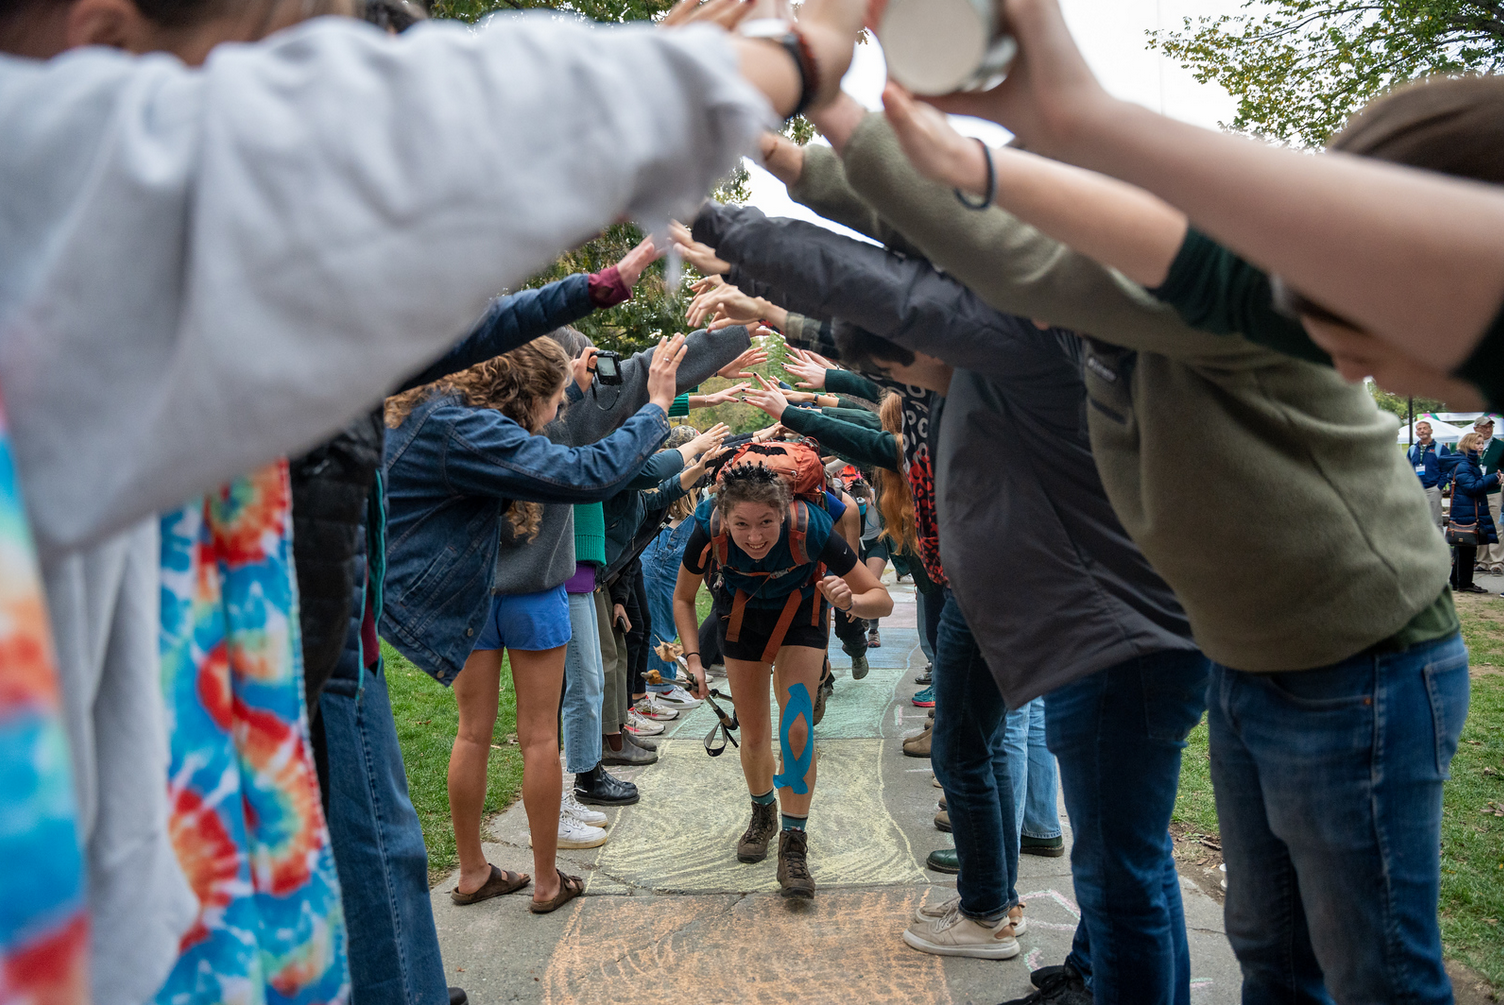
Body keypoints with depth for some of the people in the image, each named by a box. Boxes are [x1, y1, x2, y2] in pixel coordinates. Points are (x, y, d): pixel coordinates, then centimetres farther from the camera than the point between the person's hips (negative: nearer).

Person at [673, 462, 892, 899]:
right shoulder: (708, 534, -34)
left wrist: (850, 600, -52)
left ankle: (793, 845, -1)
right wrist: (693, 657, -23)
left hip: (800, 613, -1)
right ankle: (763, 813, 36)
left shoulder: (812, 528, -39)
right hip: (741, 613, 2)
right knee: (754, 736, 6)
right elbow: (683, 598, -11)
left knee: (797, 729, -15)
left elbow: (882, 599, -30)